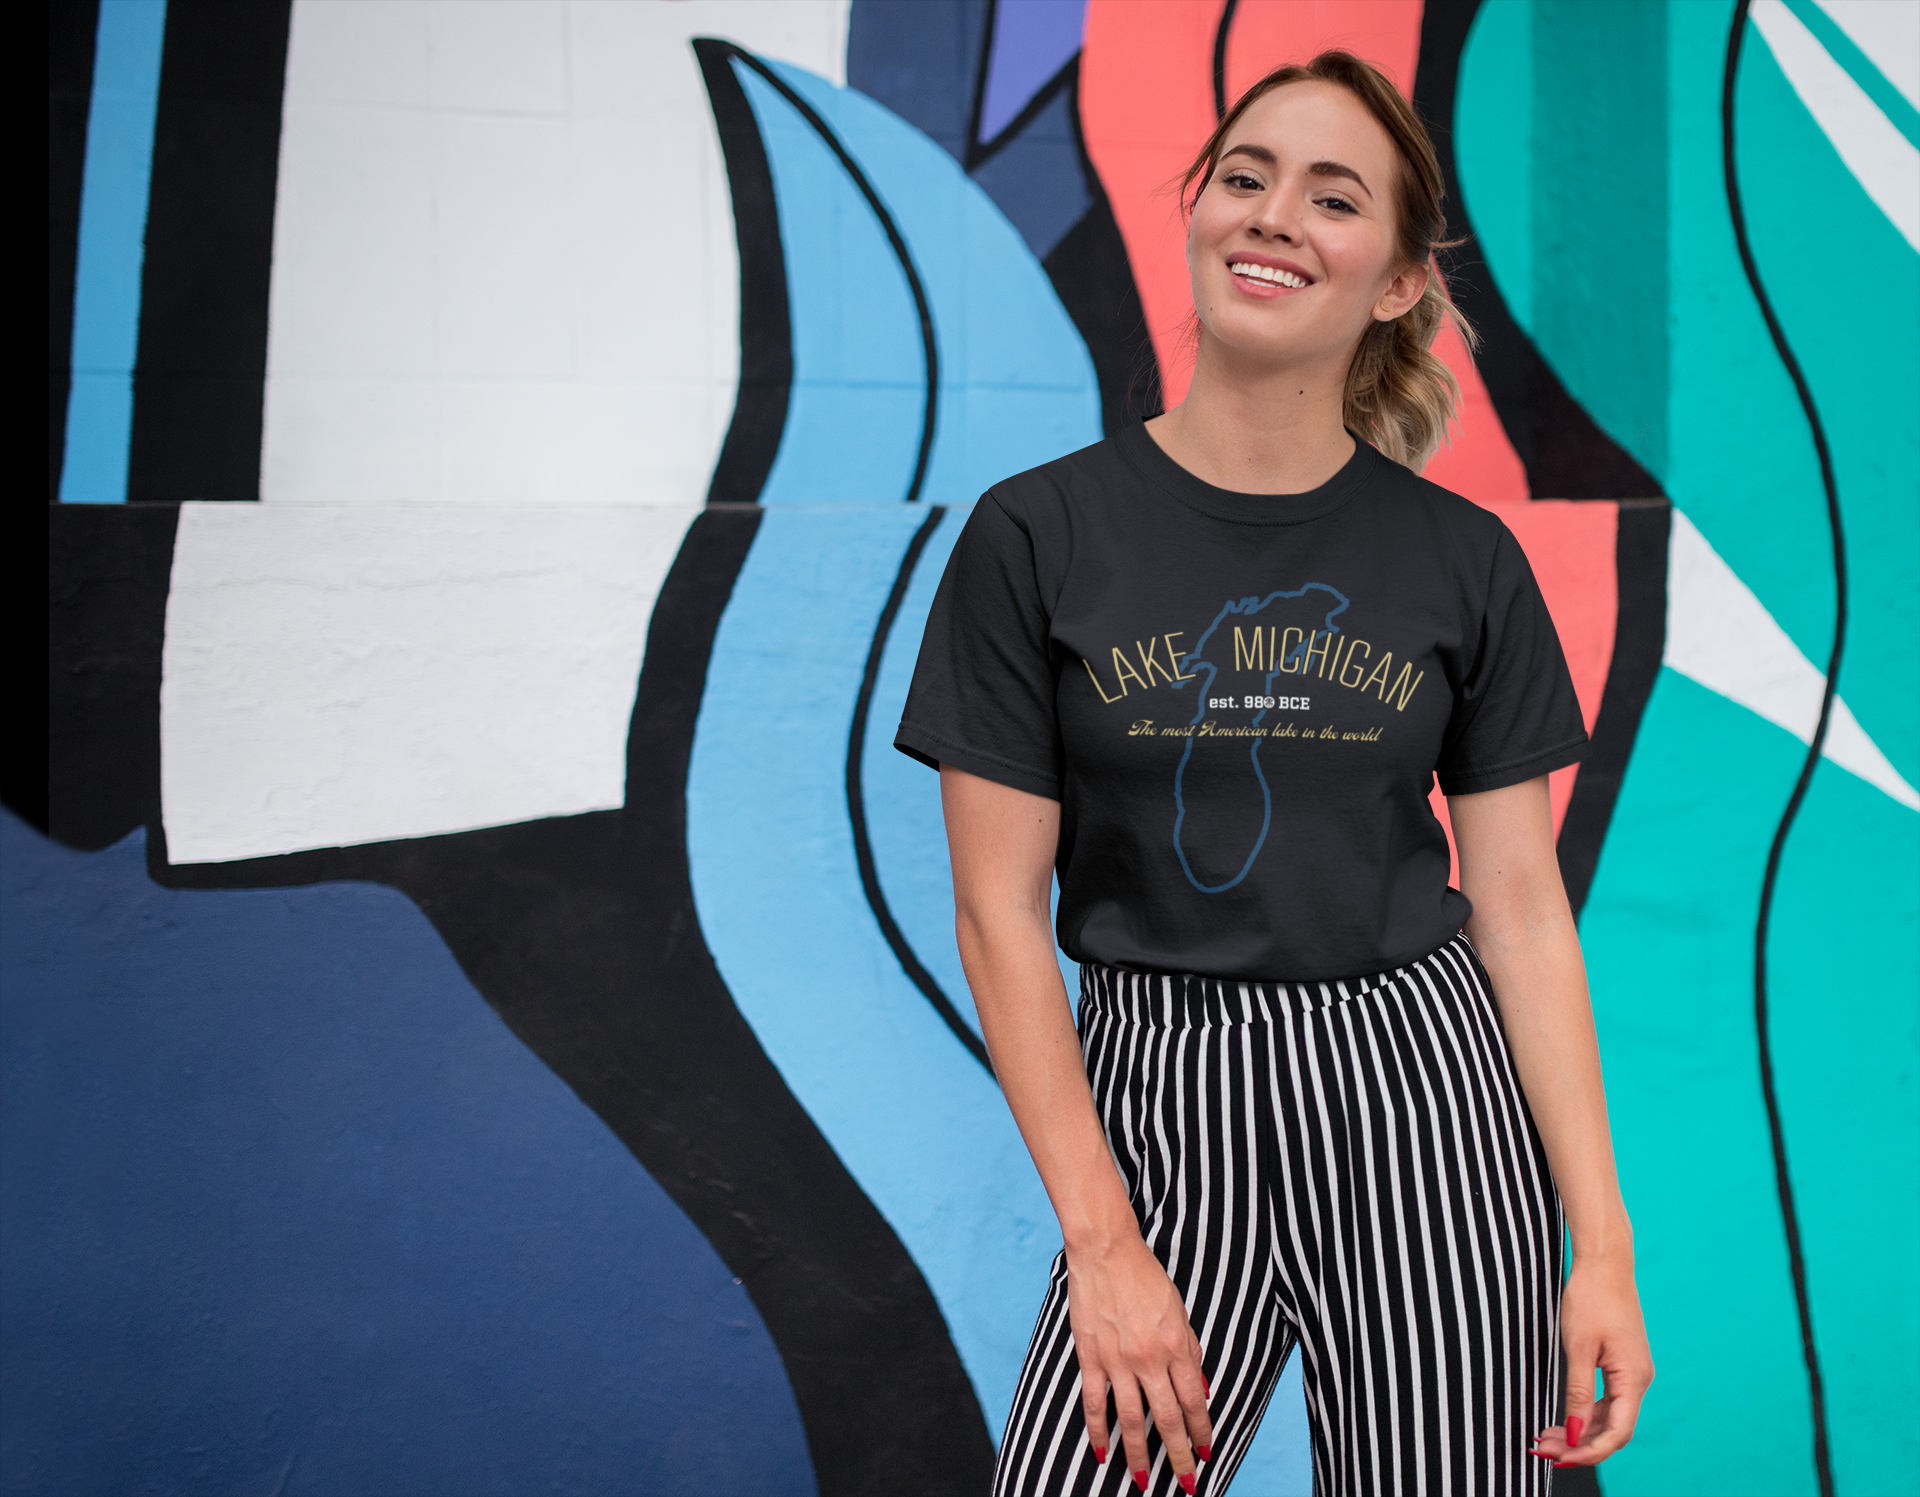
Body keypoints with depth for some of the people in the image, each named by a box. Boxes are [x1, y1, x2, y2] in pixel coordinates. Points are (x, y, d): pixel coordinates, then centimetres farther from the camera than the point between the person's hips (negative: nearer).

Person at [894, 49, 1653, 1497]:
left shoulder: (1467, 562, 1)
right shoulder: (1038, 537, -4)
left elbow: (1522, 906, 3)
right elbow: (1000, 914, -4)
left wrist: (1603, 1247, -1)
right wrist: (1104, 1244, -8)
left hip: (1426, 1100, 1)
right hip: (1162, 1112, -1)